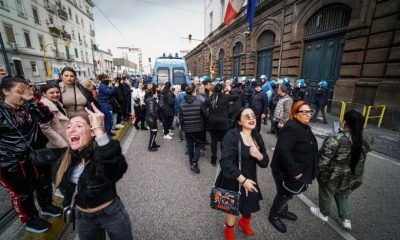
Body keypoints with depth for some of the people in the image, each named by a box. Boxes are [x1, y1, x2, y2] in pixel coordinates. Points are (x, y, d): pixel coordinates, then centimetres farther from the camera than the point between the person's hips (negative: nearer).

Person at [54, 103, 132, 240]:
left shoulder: (102, 153, -27)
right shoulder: (64, 162, -7)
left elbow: (117, 170, -53)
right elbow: (65, 188, 13)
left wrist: (100, 131, -54)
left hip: (112, 214, -5)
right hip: (82, 217, 6)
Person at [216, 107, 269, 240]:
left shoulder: (257, 137, 0)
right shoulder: (232, 135, -22)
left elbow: (265, 163, 2)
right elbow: (226, 163, -27)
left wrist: (258, 155, -19)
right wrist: (243, 180, -24)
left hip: (250, 180, 6)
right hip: (232, 181, -5)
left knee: (250, 206, 22)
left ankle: (244, 222, 58)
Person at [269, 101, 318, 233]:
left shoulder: (304, 127, 7)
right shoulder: (291, 128, -27)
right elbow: (283, 151, -34)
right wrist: (294, 171, -28)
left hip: (294, 170, 9)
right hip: (285, 171, -9)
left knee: (288, 193, 26)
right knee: (284, 194, 10)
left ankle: (282, 211, 50)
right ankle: (274, 216, 35)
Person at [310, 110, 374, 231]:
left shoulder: (336, 140, -31)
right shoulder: (367, 139, -10)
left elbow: (323, 160, -25)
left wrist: (318, 171, -7)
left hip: (333, 177, -5)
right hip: (353, 178, 6)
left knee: (326, 195, 20)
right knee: (343, 196, 30)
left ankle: (324, 214, 42)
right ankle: (346, 220, 38)